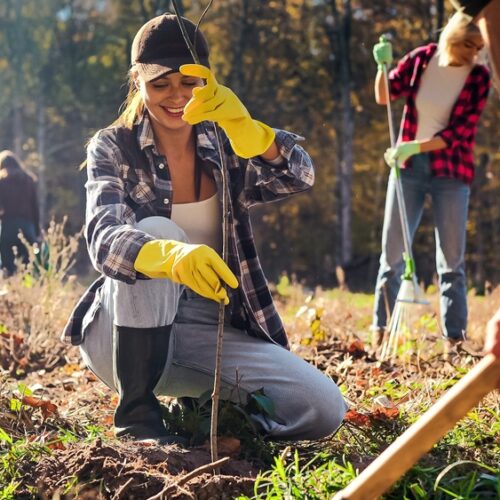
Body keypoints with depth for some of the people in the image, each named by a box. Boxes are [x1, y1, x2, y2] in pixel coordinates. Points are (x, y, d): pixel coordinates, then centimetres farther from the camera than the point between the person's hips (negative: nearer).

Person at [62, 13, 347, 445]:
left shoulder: (224, 147, 3)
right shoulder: (113, 149, -6)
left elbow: (300, 177, -16)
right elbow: (104, 242, -24)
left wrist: (240, 123, -37)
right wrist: (173, 255, -48)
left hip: (209, 334, 2)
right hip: (127, 332, -2)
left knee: (324, 410, -19)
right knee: (154, 230, -31)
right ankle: (137, 414, -22)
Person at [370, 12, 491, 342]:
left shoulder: (479, 77, -9)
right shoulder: (422, 59, -3)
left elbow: (459, 133, -14)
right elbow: (385, 97, 5)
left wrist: (416, 146, -25)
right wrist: (383, 66, -14)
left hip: (451, 172, -2)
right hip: (408, 166, 2)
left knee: (452, 260, 0)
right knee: (392, 252, 3)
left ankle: (455, 338, 5)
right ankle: (381, 332, 10)